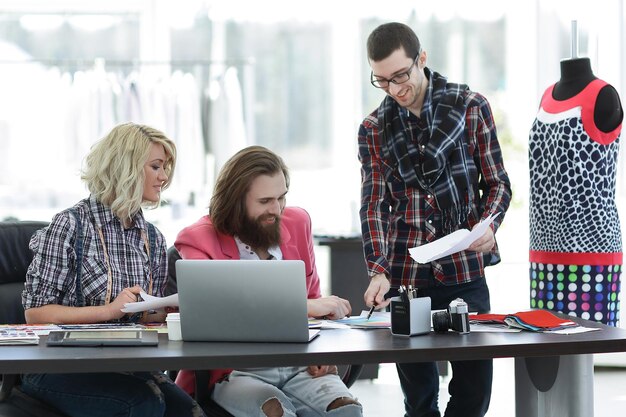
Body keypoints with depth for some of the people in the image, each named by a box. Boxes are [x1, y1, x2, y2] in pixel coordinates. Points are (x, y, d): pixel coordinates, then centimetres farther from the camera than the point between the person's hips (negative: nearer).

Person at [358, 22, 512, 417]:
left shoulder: (470, 106, 3)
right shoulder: (374, 129, 7)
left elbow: (498, 183, 6)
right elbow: (374, 203, 2)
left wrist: (488, 225, -15)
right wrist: (378, 271, -12)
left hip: (464, 270, -1)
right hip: (404, 275, 1)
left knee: (475, 384, 0)